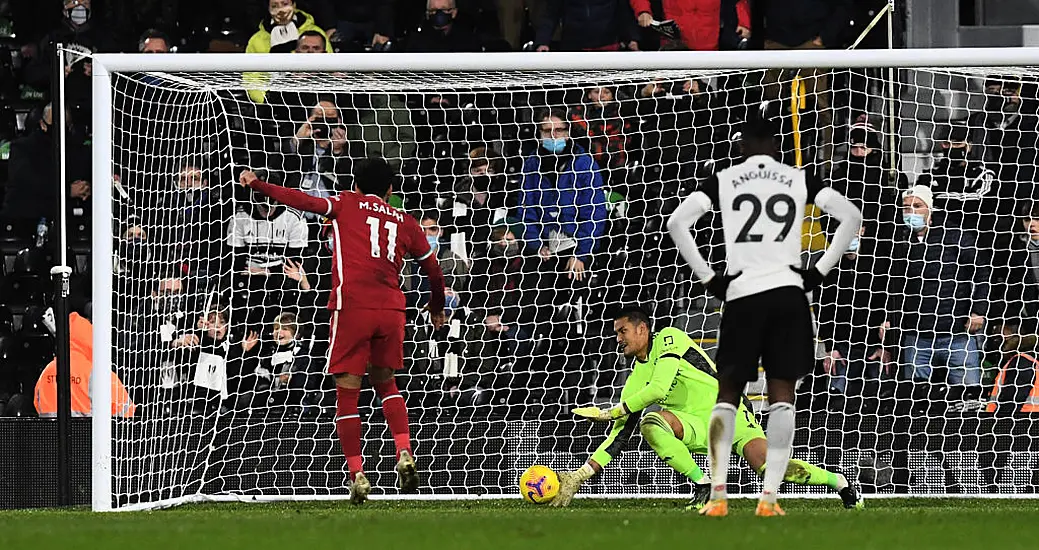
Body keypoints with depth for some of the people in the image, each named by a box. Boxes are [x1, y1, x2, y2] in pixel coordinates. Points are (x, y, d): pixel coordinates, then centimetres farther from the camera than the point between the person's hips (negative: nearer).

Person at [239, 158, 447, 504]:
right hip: (391, 309, 3)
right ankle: (404, 453, 3)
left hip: (352, 306, -3)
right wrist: (437, 308, 40)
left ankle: (357, 473, -2)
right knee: (385, 382, 23)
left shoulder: (347, 204, 11)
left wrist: (257, 185, 1)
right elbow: (433, 268, 24)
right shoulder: (405, 222, 19)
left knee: (347, 392, 4)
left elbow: (306, 202, -4)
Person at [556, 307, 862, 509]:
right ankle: (704, 488, -20)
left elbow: (659, 388, -20)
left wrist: (612, 412, -13)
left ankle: (839, 482, -5)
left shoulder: (669, 339, -8)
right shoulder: (636, 381, 11)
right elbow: (619, 435, 8)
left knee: (768, 465, -28)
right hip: (698, 427, 6)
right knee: (649, 422, -24)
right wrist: (582, 475, -2)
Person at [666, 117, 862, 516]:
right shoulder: (799, 180, 10)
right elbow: (851, 216, 4)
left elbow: (677, 221, -2)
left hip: (741, 293, 0)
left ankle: (718, 494, 0)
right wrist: (819, 272, 5)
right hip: (789, 292, 0)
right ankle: (769, 496, -7)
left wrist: (709, 279, 2)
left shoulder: (723, 180, 8)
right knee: (781, 394, 3)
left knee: (728, 393, 10)